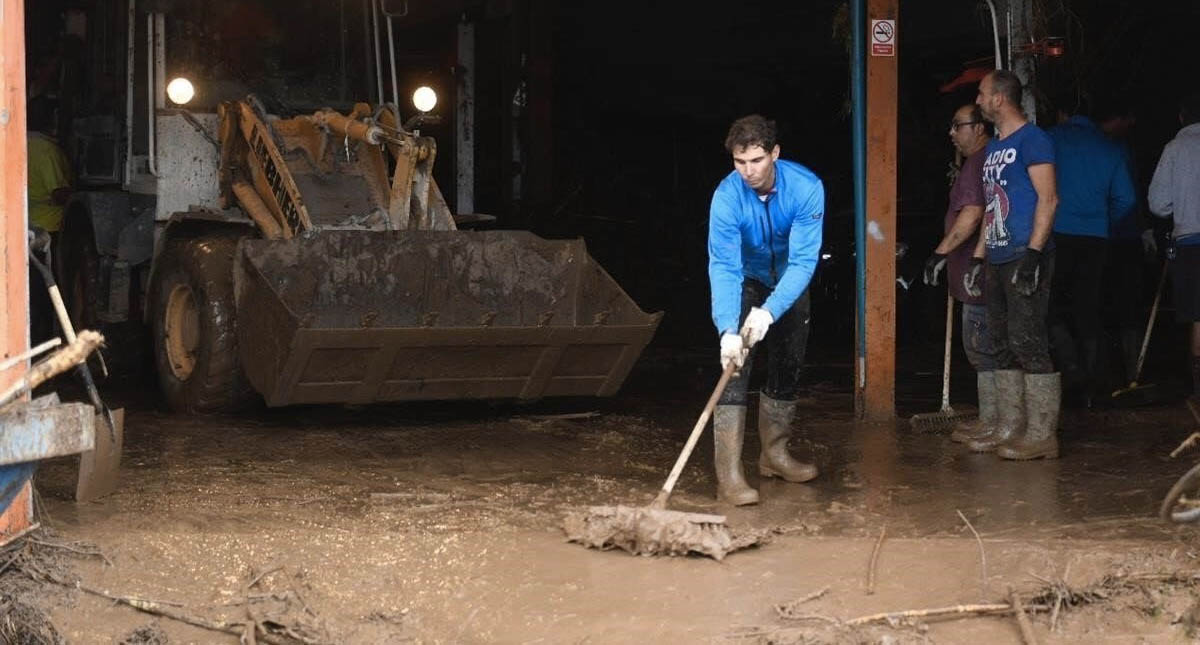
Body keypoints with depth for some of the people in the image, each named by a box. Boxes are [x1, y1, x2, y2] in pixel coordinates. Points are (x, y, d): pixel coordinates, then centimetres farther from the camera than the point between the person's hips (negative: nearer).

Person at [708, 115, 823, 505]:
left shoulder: (806, 188, -29)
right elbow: (723, 267, -34)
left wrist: (769, 311, -46)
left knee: (788, 369, 11)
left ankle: (774, 454, 29)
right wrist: (727, 329, -47)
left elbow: (803, 261, -33)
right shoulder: (727, 196, -31)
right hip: (746, 283, -2)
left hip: (789, 284, 2)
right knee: (734, 368, -16)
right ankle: (728, 473, -20)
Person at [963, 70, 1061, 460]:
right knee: (1005, 347, 10)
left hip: (1024, 259, -9)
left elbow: (1048, 199, -14)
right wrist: (978, 258, 19)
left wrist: (1032, 255, -21)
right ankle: (1008, 429, 16)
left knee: (1028, 343, -11)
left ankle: (1041, 435, -9)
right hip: (998, 262, 9)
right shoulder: (994, 147, 20)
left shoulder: (1032, 139, -7)